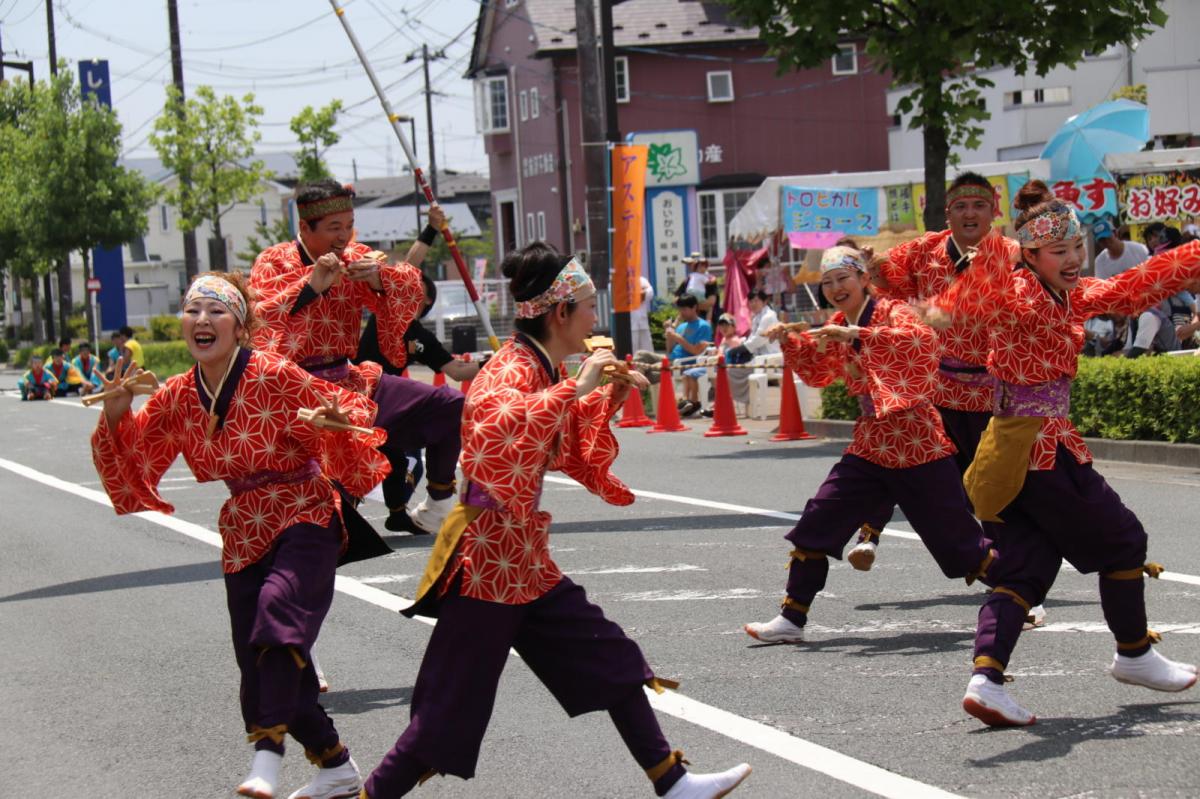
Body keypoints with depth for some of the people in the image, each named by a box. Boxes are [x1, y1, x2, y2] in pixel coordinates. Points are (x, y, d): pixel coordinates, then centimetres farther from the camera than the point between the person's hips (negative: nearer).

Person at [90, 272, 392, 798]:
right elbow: (135, 459, 8)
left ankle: (267, 757, -39)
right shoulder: (177, 397, 0)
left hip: (304, 523, -6)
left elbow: (350, 413, -7)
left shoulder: (275, 377, -14)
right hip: (242, 540, 6)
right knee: (262, 672, 7)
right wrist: (116, 418, -10)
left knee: (278, 611, -34)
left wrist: (338, 418, -29)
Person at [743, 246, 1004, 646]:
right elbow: (817, 373, 26)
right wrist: (790, 341, 8)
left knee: (958, 537, 0)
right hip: (870, 446, 6)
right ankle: (791, 620, 4)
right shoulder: (837, 327, 10)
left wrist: (857, 334, -36)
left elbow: (924, 340, -31)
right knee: (816, 522, -3)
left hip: (918, 445, -6)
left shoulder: (891, 312, -10)